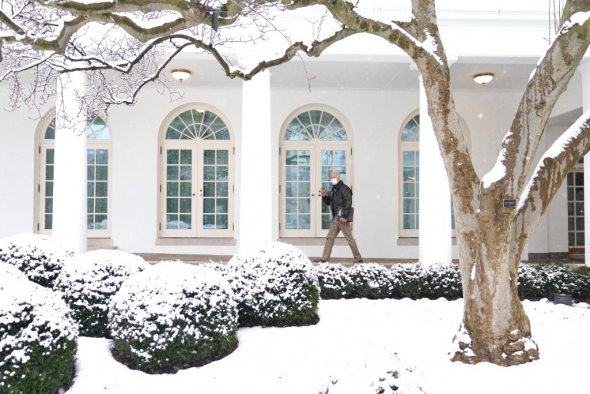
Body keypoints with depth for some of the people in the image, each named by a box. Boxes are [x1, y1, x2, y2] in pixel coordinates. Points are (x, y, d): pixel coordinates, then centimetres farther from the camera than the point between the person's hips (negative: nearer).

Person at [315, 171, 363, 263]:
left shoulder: (344, 189, -8)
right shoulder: (333, 190, 18)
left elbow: (348, 203, -16)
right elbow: (328, 202, 23)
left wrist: (345, 216, -21)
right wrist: (324, 196, 3)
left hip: (343, 219, -8)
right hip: (335, 219, 9)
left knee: (349, 238, -3)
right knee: (330, 238, 6)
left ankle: (358, 258, 6)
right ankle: (324, 258, 9)